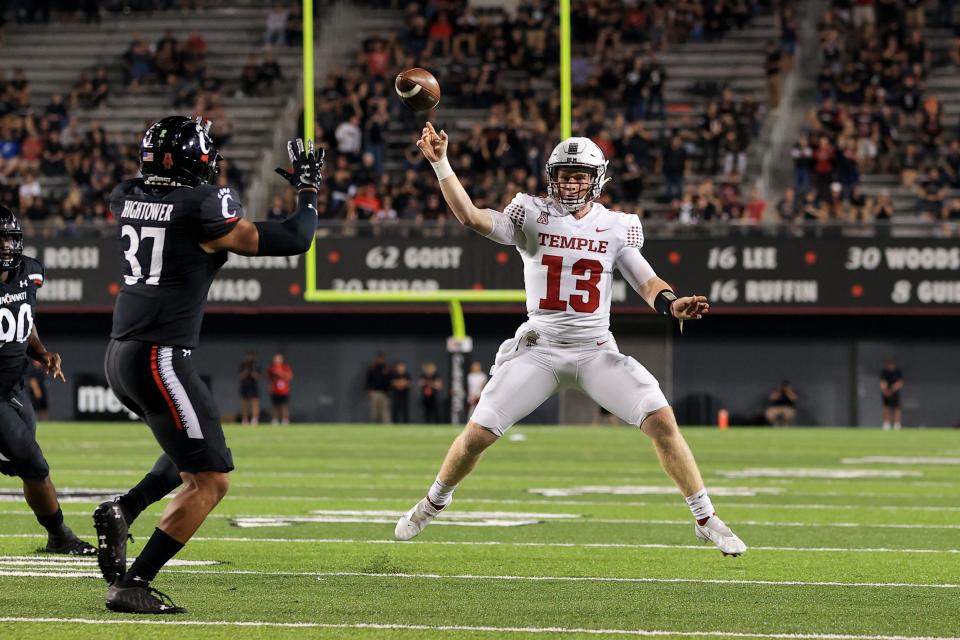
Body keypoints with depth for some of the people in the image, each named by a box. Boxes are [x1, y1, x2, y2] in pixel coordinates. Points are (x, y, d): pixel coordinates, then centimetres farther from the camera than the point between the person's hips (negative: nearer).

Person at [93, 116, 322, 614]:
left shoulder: (127, 198, 6)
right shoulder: (204, 210, -12)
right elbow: (295, 240, -7)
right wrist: (307, 190, 10)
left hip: (120, 355, 9)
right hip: (160, 359, -9)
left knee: (197, 449, 28)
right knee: (210, 480, -2)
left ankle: (121, 511, 9)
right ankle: (132, 584, -7)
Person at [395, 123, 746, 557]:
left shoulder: (617, 227, 2)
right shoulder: (532, 216, -2)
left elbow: (645, 281, -3)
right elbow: (471, 217, -14)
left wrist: (673, 305, -26)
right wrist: (440, 164, -24)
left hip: (596, 351, 0)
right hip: (539, 350, 0)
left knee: (661, 419, -16)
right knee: (478, 432, -6)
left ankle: (706, 520, -5)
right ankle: (434, 503, 24)